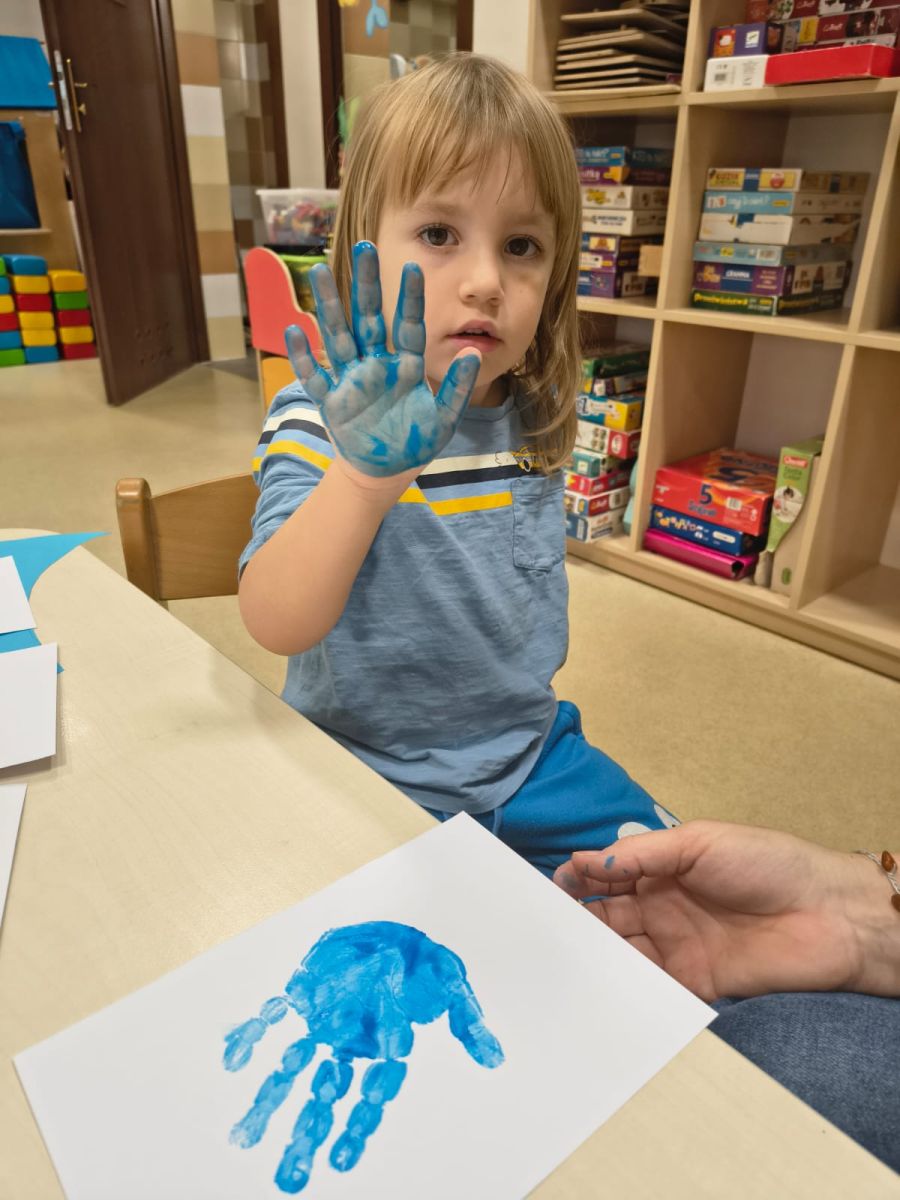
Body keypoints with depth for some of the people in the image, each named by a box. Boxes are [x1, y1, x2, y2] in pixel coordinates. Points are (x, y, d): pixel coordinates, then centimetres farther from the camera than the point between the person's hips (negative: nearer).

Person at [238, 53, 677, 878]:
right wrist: (365, 474, -47)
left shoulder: (535, 415, -4)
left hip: (526, 751, 5)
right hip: (372, 779, -4)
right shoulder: (324, 423, -18)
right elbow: (276, 628, -31)